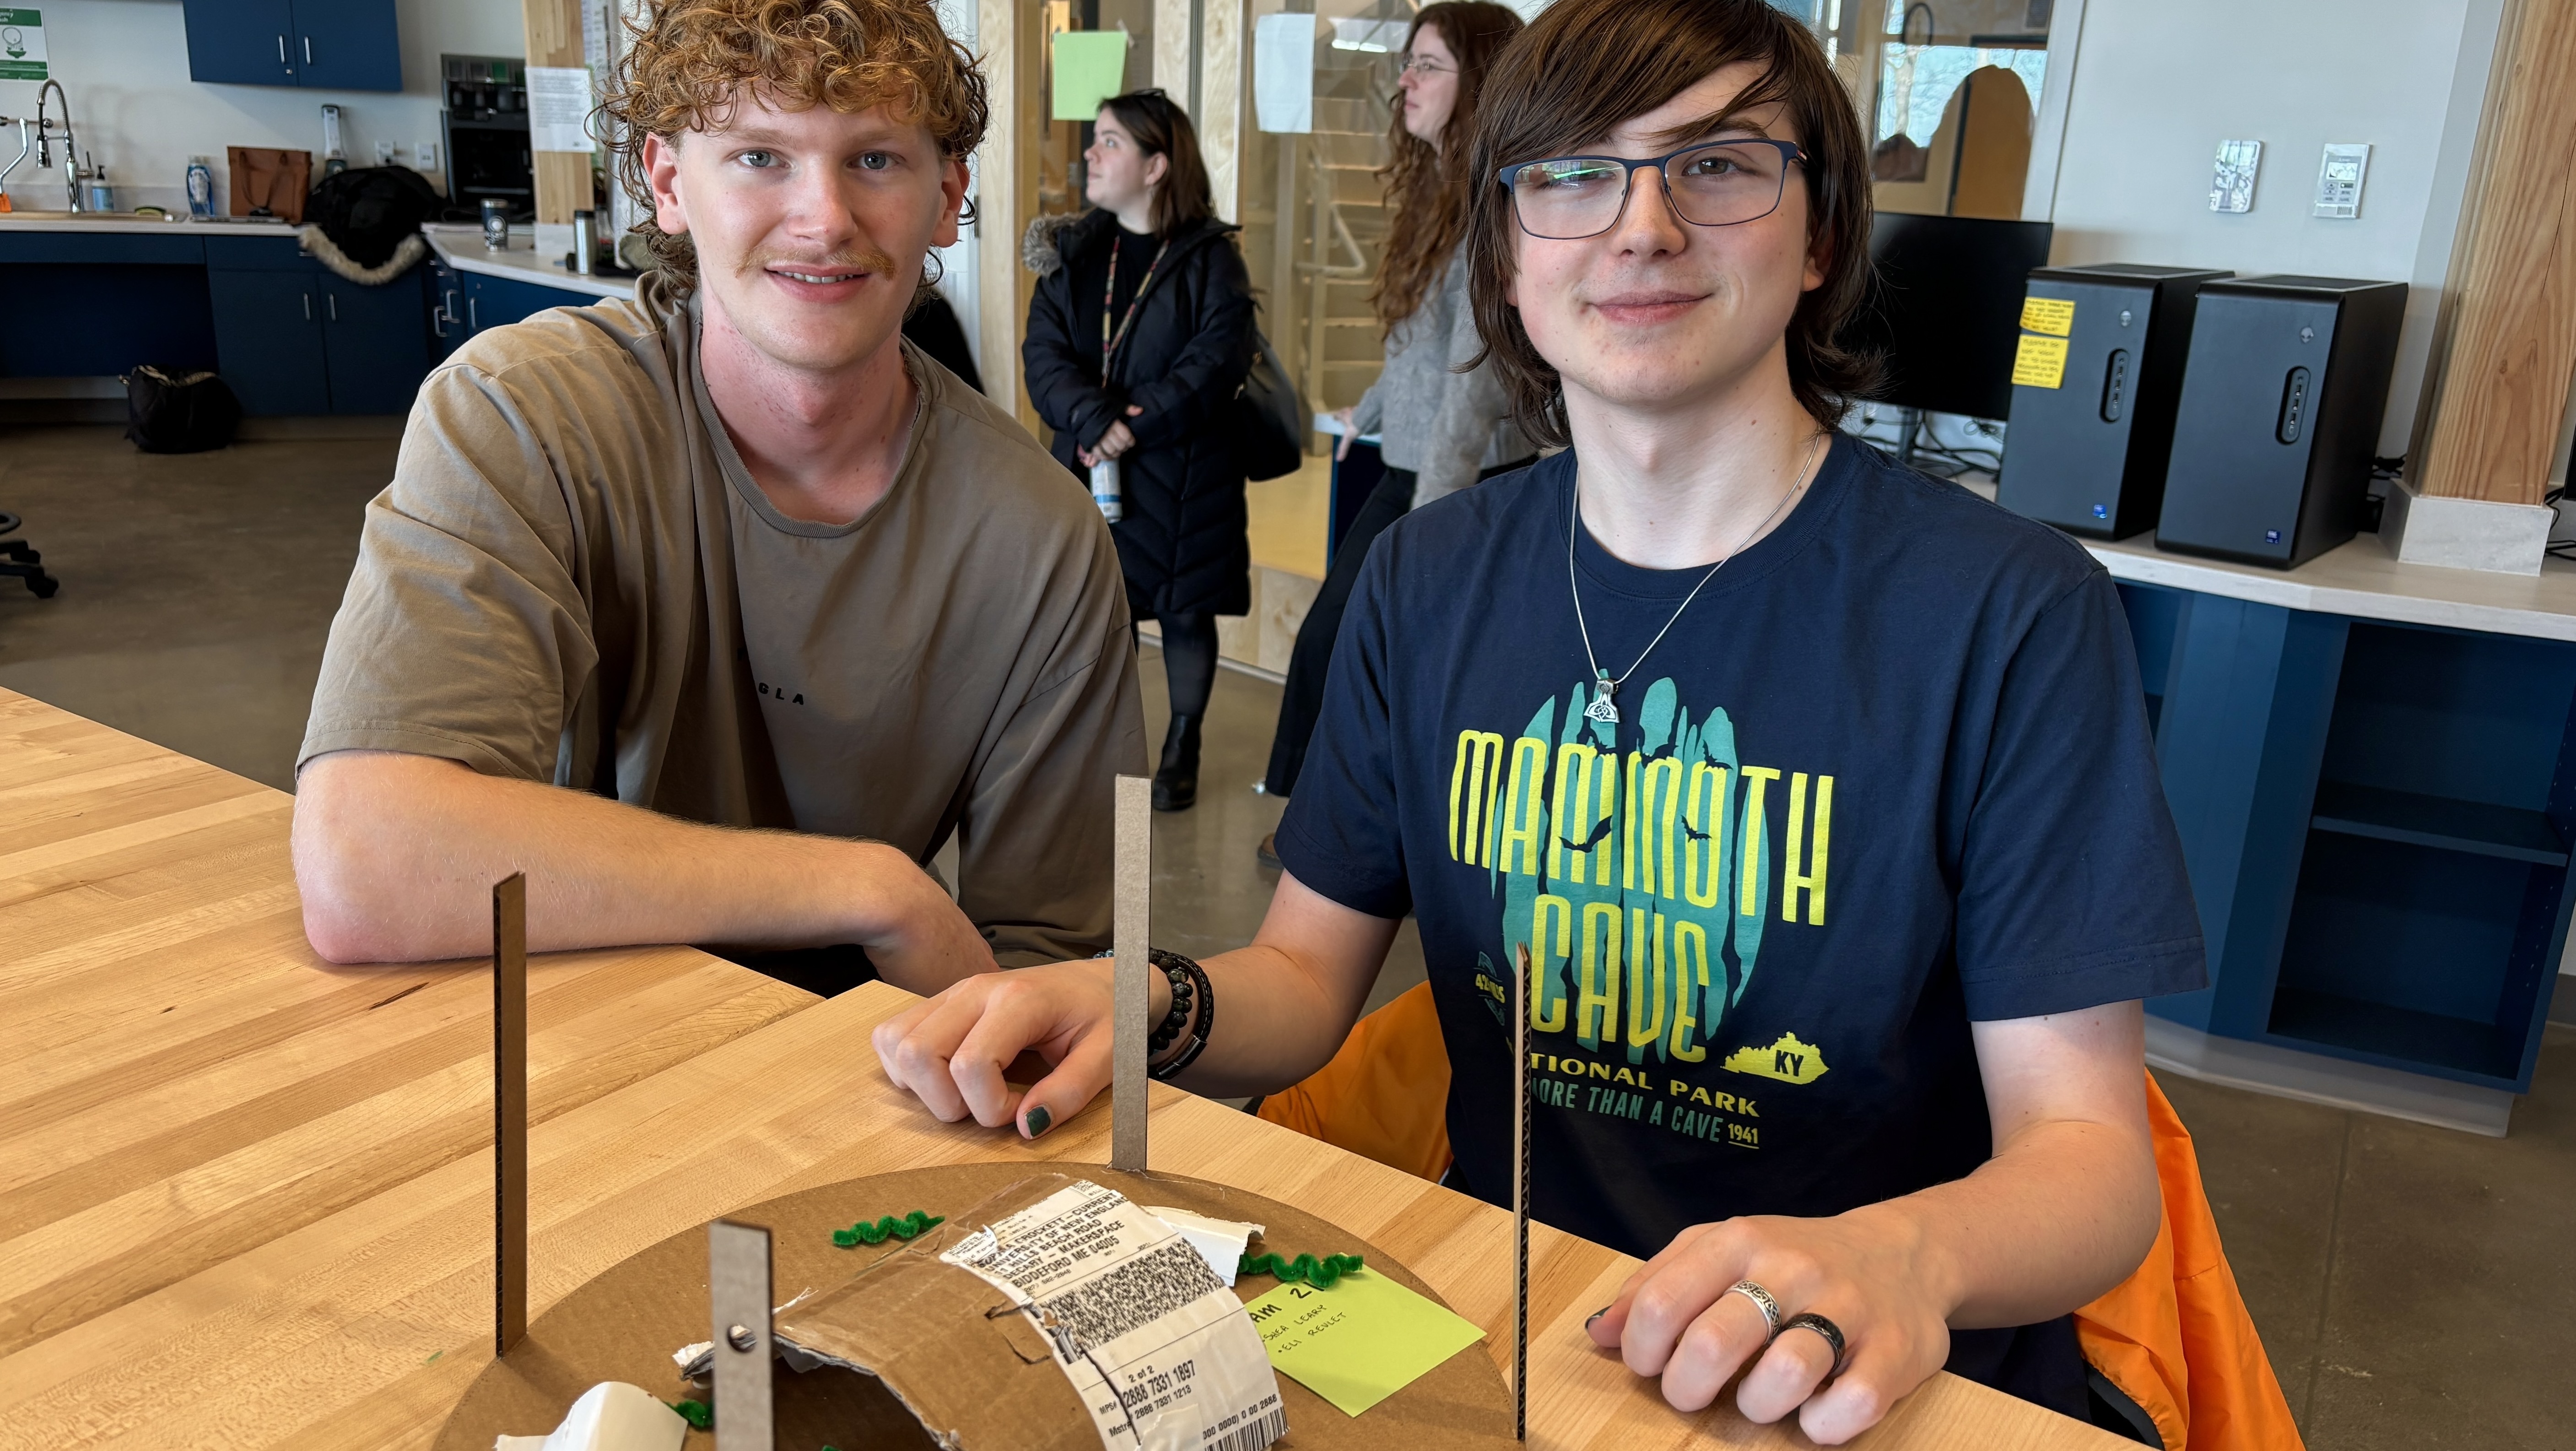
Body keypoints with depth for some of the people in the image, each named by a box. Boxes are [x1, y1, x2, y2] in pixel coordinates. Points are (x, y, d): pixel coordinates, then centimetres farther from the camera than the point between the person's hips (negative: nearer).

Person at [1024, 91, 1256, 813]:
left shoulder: (1210, 257, -5)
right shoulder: (1073, 250, 7)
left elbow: (1217, 361, -15)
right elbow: (1044, 350, -3)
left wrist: (1137, 422, -22)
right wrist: (1094, 417, -21)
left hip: (1184, 473, -3)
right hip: (1089, 462, 3)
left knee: (1185, 611, 7)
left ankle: (1182, 748, 24)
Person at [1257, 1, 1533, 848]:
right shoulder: (1435, 192, 13)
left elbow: (1474, 375, -24)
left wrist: (1429, 515, -27)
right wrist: (1371, 411, 38)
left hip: (1470, 485, -9)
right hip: (1409, 473, 9)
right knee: (1328, 637, 13)